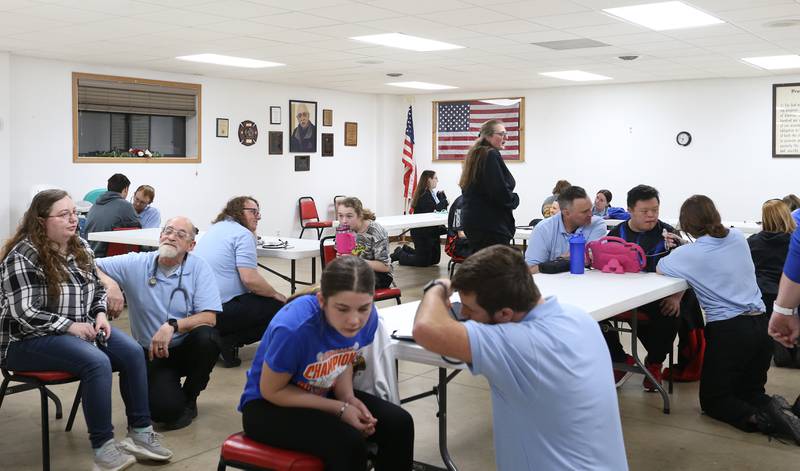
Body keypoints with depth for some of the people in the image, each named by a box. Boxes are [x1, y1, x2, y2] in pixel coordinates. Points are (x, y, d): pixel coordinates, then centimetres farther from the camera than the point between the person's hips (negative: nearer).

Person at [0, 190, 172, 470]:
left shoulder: (80, 247, 6)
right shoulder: (23, 257, -17)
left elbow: (97, 288, 17)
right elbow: (24, 314, -22)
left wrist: (100, 314, -2)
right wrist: (70, 326, -23)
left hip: (81, 328, 8)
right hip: (31, 339, -7)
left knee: (132, 352, -14)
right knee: (97, 362, -31)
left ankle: (140, 432, -7)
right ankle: (103, 448, -21)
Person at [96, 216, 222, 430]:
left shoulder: (199, 268, -8)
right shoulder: (136, 264, -4)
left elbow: (209, 317, -17)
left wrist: (172, 325, -30)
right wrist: (110, 284, -23)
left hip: (188, 348, 1)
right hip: (152, 352, -1)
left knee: (207, 337, -35)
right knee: (165, 409, -27)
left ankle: (189, 398, -5)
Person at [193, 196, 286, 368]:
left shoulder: (216, 228, 18)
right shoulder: (243, 234, -9)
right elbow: (250, 279, -19)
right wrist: (276, 294, -4)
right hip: (221, 311, -9)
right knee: (278, 306, 0)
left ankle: (217, 338, 8)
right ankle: (228, 341, -8)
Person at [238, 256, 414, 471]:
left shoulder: (367, 316, -17)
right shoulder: (294, 328, -35)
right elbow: (271, 391, -20)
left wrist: (348, 398, -15)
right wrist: (340, 409, -22)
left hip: (321, 395, 6)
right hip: (268, 407, -5)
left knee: (399, 423, -10)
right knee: (349, 443, -28)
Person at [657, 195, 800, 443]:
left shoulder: (689, 253, -11)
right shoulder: (738, 238, 5)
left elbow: (659, 268, 4)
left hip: (727, 331, -6)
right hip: (760, 323, 6)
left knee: (712, 400, 9)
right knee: (750, 390, 24)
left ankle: (757, 418, -18)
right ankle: (768, 405, -10)